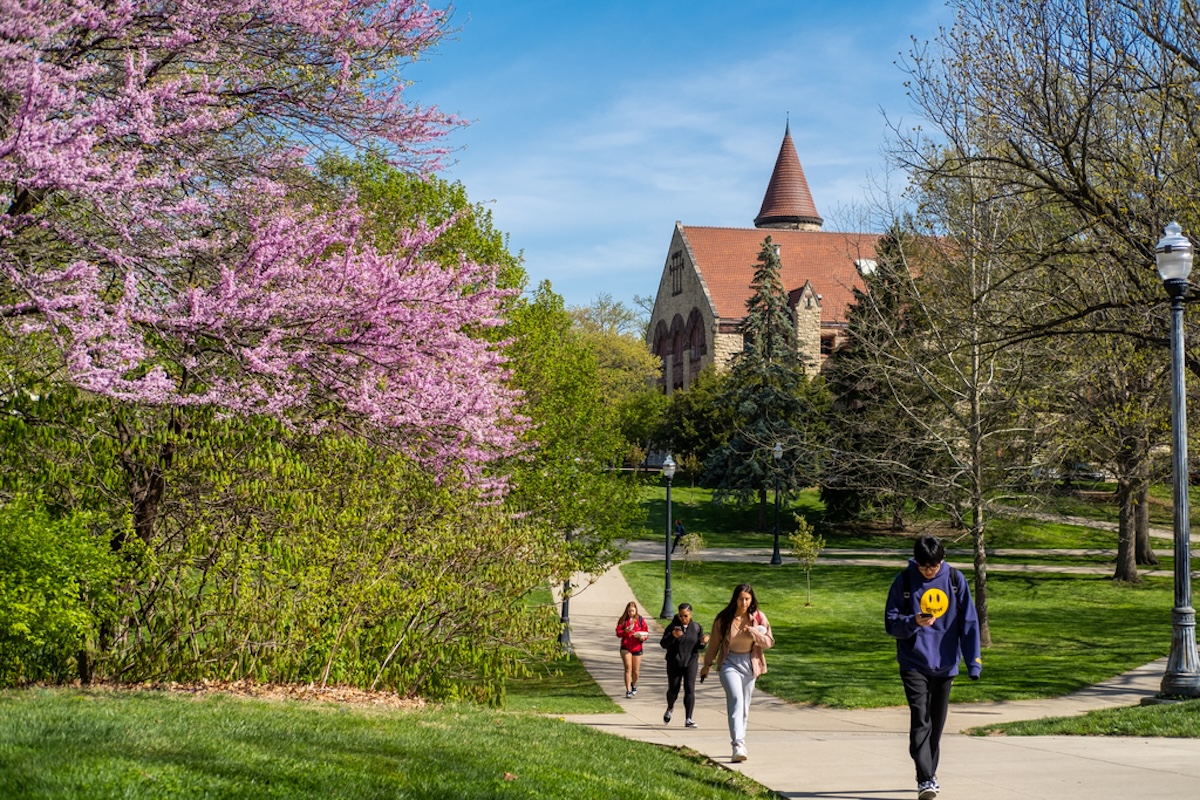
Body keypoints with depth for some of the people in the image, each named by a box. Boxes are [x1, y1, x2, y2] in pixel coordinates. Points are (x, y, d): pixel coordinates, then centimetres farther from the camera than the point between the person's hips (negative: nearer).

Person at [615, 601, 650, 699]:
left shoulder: (640, 619, 0)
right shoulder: (623, 620, 0)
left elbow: (646, 632, 3)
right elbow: (618, 633, -3)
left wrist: (643, 637, -19)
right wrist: (626, 631, -22)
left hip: (637, 648, 1)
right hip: (625, 647, -1)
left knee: (635, 671, 7)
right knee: (628, 668, -13)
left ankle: (634, 685, 37)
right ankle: (628, 691, -11)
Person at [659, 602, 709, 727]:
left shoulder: (696, 627, 2)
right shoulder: (673, 627, -6)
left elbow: (699, 646, 10)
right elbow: (663, 644, -10)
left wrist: (703, 642, -13)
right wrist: (672, 636, -28)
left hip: (691, 662, 1)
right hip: (674, 663, -1)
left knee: (690, 690, -8)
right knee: (673, 690, 7)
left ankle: (688, 719, -8)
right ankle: (670, 708, 40)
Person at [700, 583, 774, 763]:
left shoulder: (758, 618, -1)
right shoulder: (724, 618, -4)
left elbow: (770, 642, -2)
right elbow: (715, 643, 7)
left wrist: (753, 632, -18)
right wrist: (707, 665, 14)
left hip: (749, 664, 3)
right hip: (729, 662, -3)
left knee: (744, 707, 9)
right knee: (736, 700, -21)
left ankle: (738, 744, 21)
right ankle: (739, 745, -32)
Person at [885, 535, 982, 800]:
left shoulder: (955, 579, -2)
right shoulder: (904, 581, -6)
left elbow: (969, 622, 0)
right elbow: (891, 622, -3)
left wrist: (973, 661, -5)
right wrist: (914, 622, -24)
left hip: (945, 664, 2)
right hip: (914, 664, -2)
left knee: (937, 723, 12)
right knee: (920, 720, -13)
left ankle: (931, 772, 28)